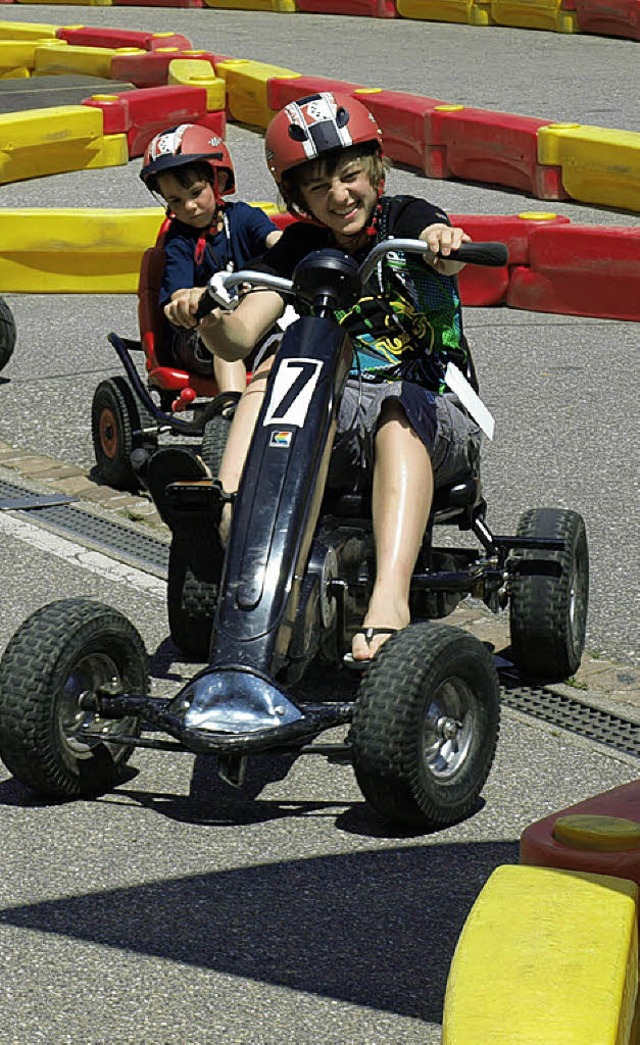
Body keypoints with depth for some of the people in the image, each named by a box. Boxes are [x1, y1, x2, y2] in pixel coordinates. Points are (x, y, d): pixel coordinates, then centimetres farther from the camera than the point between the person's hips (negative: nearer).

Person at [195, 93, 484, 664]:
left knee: (399, 412, -37)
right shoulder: (300, 247, 8)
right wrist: (211, 319, -28)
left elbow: (444, 248, -25)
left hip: (438, 424, -3)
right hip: (337, 421, 3)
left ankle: (390, 600, -55)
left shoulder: (405, 218, 0)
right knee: (276, 365, -22)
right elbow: (240, 337, -4)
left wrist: (445, 243, -50)